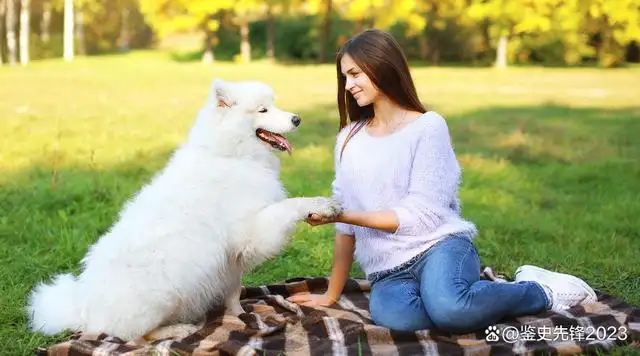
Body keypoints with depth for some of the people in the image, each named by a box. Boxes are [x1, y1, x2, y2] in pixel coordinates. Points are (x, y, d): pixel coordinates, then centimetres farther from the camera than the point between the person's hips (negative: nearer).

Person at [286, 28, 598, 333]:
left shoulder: (428, 126, -5)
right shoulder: (349, 138, 10)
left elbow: (421, 214, -11)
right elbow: (346, 224, 13)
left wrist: (343, 215, -16)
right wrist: (332, 294, 14)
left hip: (439, 244, -3)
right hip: (389, 270, 3)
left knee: (447, 308, -37)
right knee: (392, 316, -34)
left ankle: (540, 291, -5)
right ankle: (472, 293, -3)